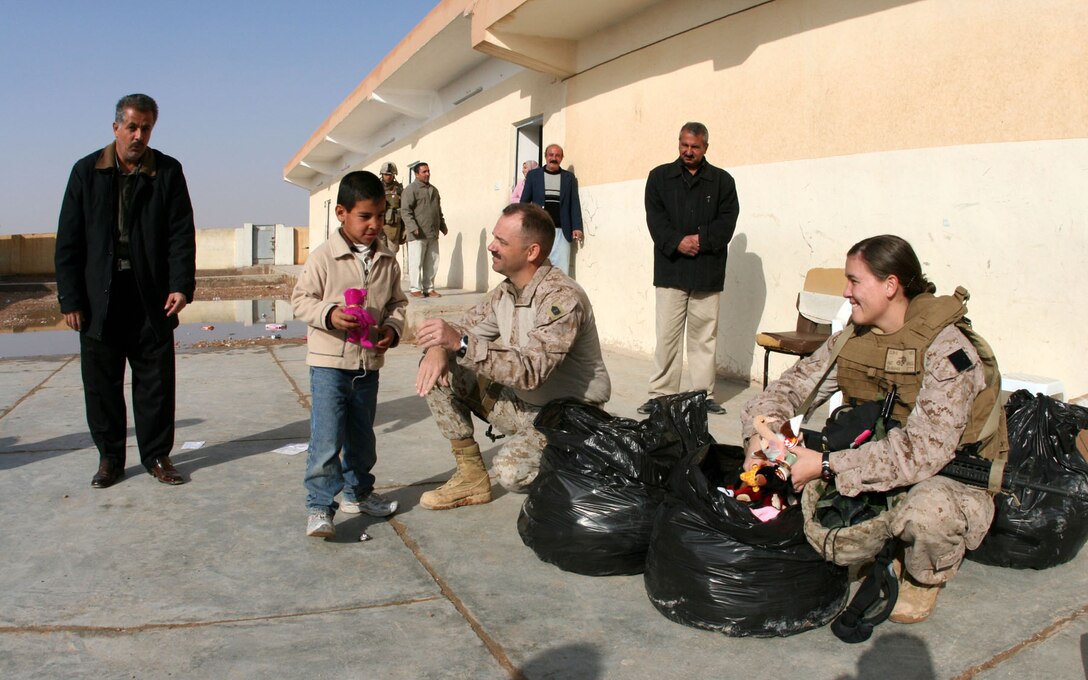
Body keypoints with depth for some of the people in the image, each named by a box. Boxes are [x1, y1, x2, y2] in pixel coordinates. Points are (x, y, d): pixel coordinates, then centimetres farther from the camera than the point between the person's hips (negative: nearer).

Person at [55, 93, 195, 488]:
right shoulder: (87, 172, 5)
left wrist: (182, 285, -13)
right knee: (102, 383, 8)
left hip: (152, 299, -1)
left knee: (156, 381, 5)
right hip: (100, 300, 1)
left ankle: (157, 455, 19)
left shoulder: (168, 172, 3)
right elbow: (68, 241, 4)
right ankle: (110, 457, 22)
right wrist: (70, 298, -2)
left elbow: (182, 234, 0)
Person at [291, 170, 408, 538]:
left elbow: (397, 302, 12)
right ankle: (319, 506, 4)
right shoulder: (323, 257, -10)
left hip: (369, 363, 5)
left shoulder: (388, 262, 3)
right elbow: (301, 298, -7)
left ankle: (357, 492, 36)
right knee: (326, 439, -7)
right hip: (329, 361, -5)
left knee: (362, 436, 18)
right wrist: (328, 314, -25)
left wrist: (392, 327, -8)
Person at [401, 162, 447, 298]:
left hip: (433, 234, 7)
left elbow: (438, 210, 29)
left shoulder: (433, 190, 20)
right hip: (417, 235, -7)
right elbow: (405, 211, -12)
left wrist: (442, 225, 22)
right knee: (416, 262, -5)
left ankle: (429, 288, 15)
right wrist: (412, 227, -22)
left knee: (431, 263, 8)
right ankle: (416, 289, 1)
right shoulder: (411, 189, -4)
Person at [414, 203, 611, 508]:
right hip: (521, 403, 8)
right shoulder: (505, 291, 0)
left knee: (511, 471, -32)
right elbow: (463, 330, 7)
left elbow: (531, 372, -35)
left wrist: (460, 343, -39)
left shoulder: (563, 298, -25)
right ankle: (471, 477, 4)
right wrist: (438, 348, -18)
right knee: (439, 370, -5)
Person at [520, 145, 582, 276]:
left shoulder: (569, 177, 12)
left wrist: (577, 227, -2)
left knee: (562, 271, -6)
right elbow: (524, 201, 9)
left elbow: (574, 203, 9)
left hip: (560, 231, 0)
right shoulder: (533, 175, 10)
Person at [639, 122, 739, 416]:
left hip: (708, 272, 1)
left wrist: (701, 240, -13)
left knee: (705, 336, 4)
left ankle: (704, 395, 11)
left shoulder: (722, 180, 11)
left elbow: (727, 221, 2)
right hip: (670, 269, 0)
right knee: (666, 335, -2)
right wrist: (677, 242, -14)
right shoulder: (660, 176, 10)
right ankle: (661, 394, 3)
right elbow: (655, 218, 0)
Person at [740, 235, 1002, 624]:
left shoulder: (945, 349, -23)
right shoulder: (854, 338, -3)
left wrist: (827, 466, -34)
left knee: (928, 510, -39)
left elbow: (922, 451, -31)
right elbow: (793, 385, 2)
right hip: (878, 464, 7)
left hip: (955, 476, -6)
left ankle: (924, 578, 0)